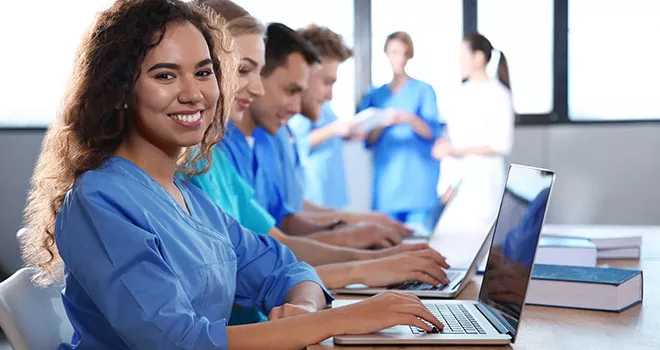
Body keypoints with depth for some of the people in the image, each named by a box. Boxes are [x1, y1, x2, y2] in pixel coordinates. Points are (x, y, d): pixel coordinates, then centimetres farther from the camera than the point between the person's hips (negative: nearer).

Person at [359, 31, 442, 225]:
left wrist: (412, 119, -24)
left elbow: (432, 133, -5)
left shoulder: (423, 90, 4)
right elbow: (368, 140, 6)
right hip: (386, 181, 2)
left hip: (418, 180, -2)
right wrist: (382, 123, -14)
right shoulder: (374, 96, 12)